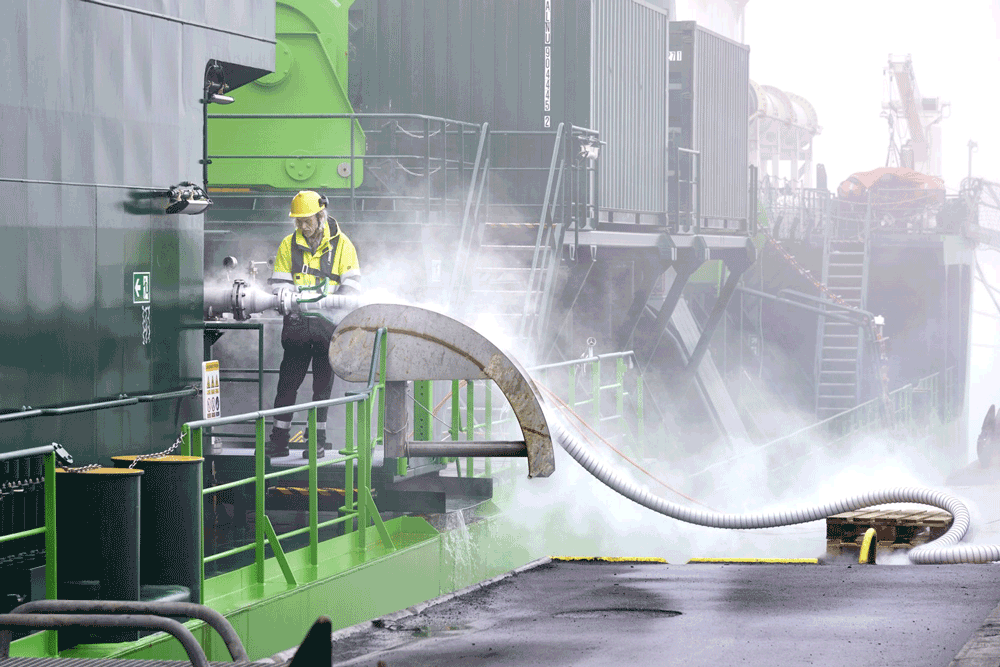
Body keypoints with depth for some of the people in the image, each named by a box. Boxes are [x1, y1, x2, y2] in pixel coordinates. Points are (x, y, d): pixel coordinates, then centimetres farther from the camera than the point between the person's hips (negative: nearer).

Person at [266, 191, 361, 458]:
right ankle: (279, 439, 5)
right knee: (288, 381, 1)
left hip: (327, 325, -2)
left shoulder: (341, 245, 1)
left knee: (323, 383, 3)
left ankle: (318, 439, 10)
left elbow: (351, 284, -2)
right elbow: (279, 283, 8)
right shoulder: (289, 245, 9)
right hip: (297, 324, 2)